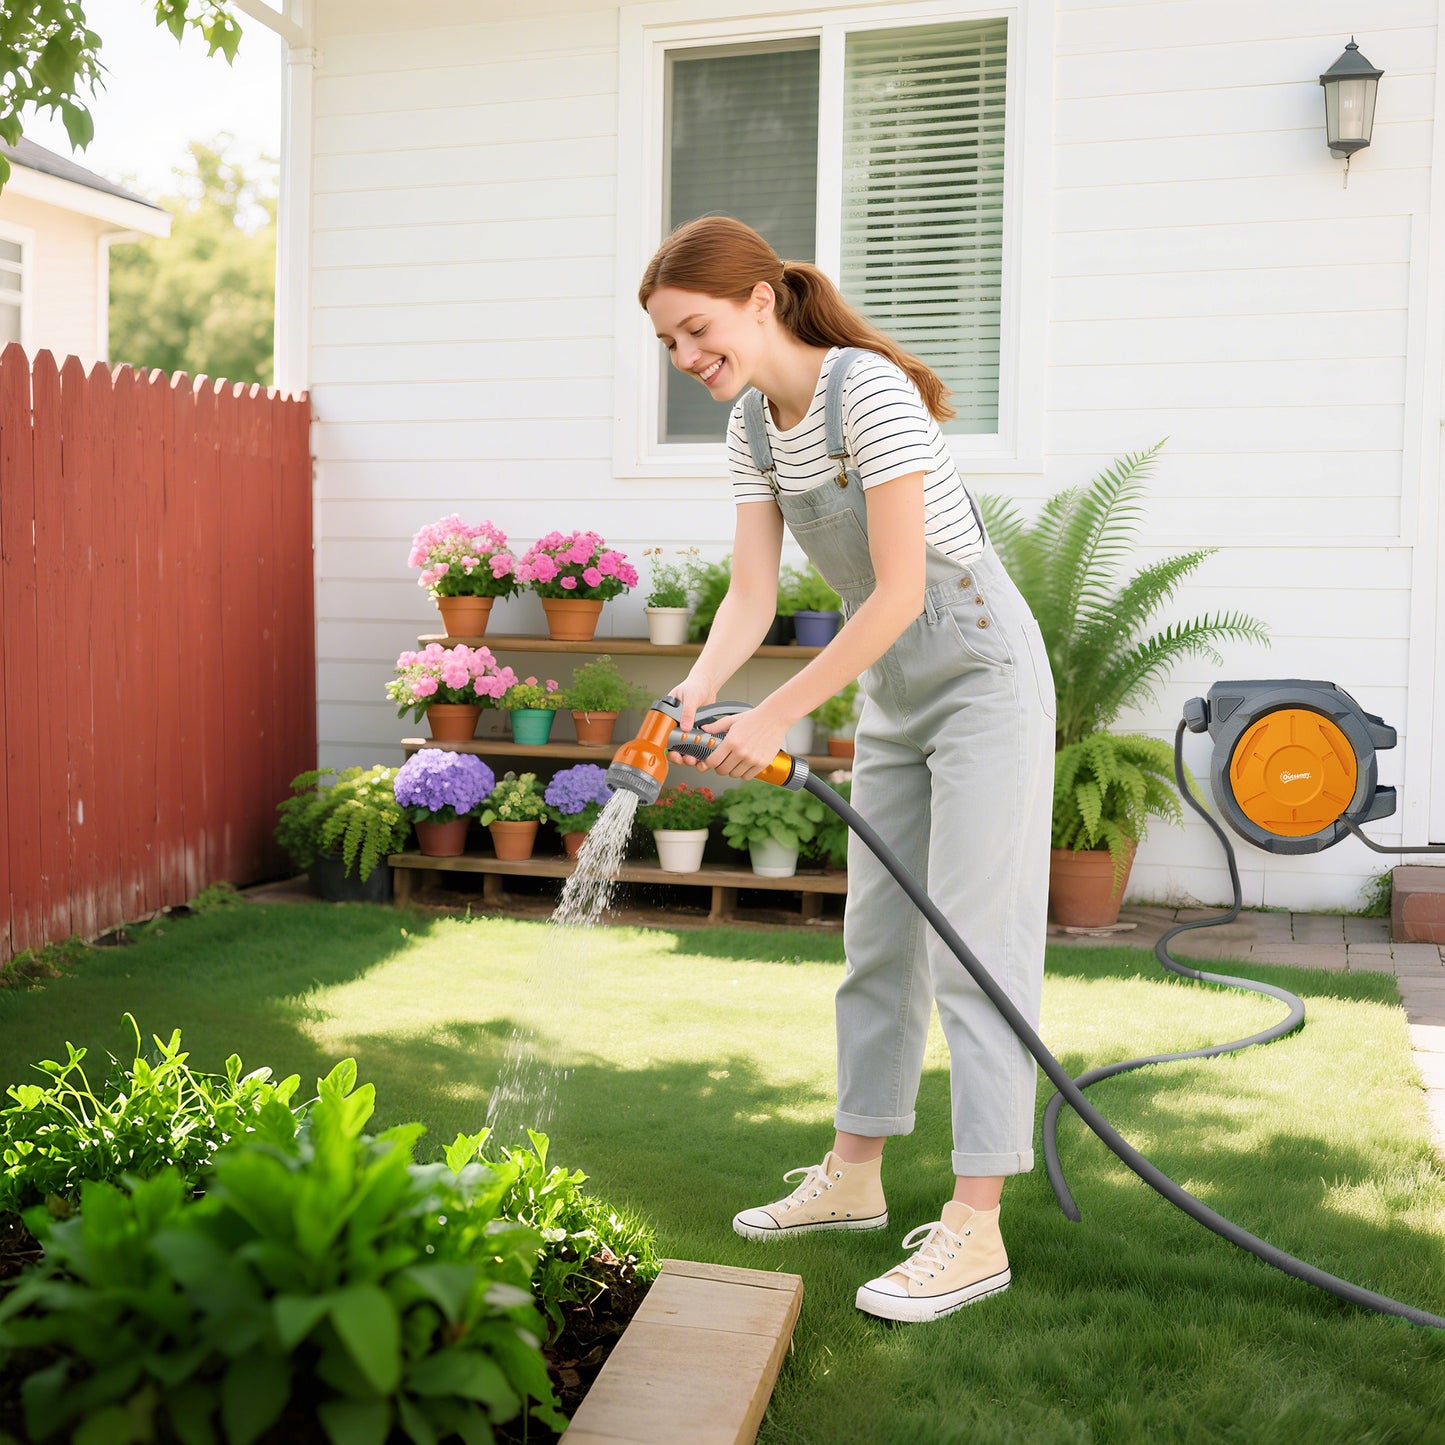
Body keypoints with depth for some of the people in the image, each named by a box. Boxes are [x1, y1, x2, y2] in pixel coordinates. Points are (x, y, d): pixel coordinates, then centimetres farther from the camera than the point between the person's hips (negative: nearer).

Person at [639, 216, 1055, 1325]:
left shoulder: (871, 392, -22)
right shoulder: (751, 425, 3)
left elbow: (899, 594, -26)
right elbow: (752, 593, -1)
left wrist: (774, 718, -26)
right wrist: (694, 694, -20)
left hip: (981, 673, -8)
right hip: (894, 694, 9)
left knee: (974, 946, -8)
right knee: (878, 940, 13)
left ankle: (976, 1229, -2)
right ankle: (855, 1177, 26)